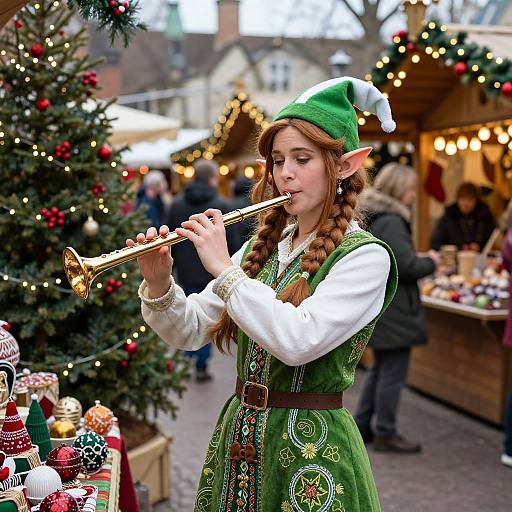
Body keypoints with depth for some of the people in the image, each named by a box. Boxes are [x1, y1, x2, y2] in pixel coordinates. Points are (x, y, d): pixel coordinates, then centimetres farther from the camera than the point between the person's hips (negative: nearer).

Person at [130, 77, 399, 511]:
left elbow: (298, 341, -26)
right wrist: (159, 284, -13)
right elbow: (190, 332, 6)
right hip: (237, 437, 6)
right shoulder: (263, 247, 6)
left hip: (311, 449, -6)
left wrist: (224, 269, -22)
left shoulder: (365, 256, -12)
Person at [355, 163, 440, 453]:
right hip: (393, 311, -10)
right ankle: (385, 434, 7)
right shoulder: (391, 222, -19)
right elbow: (407, 266, -22)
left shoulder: (371, 219, 13)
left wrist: (421, 260, 13)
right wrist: (431, 262, -3)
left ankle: (362, 426, 26)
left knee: (381, 368, 20)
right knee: (393, 372, -1)